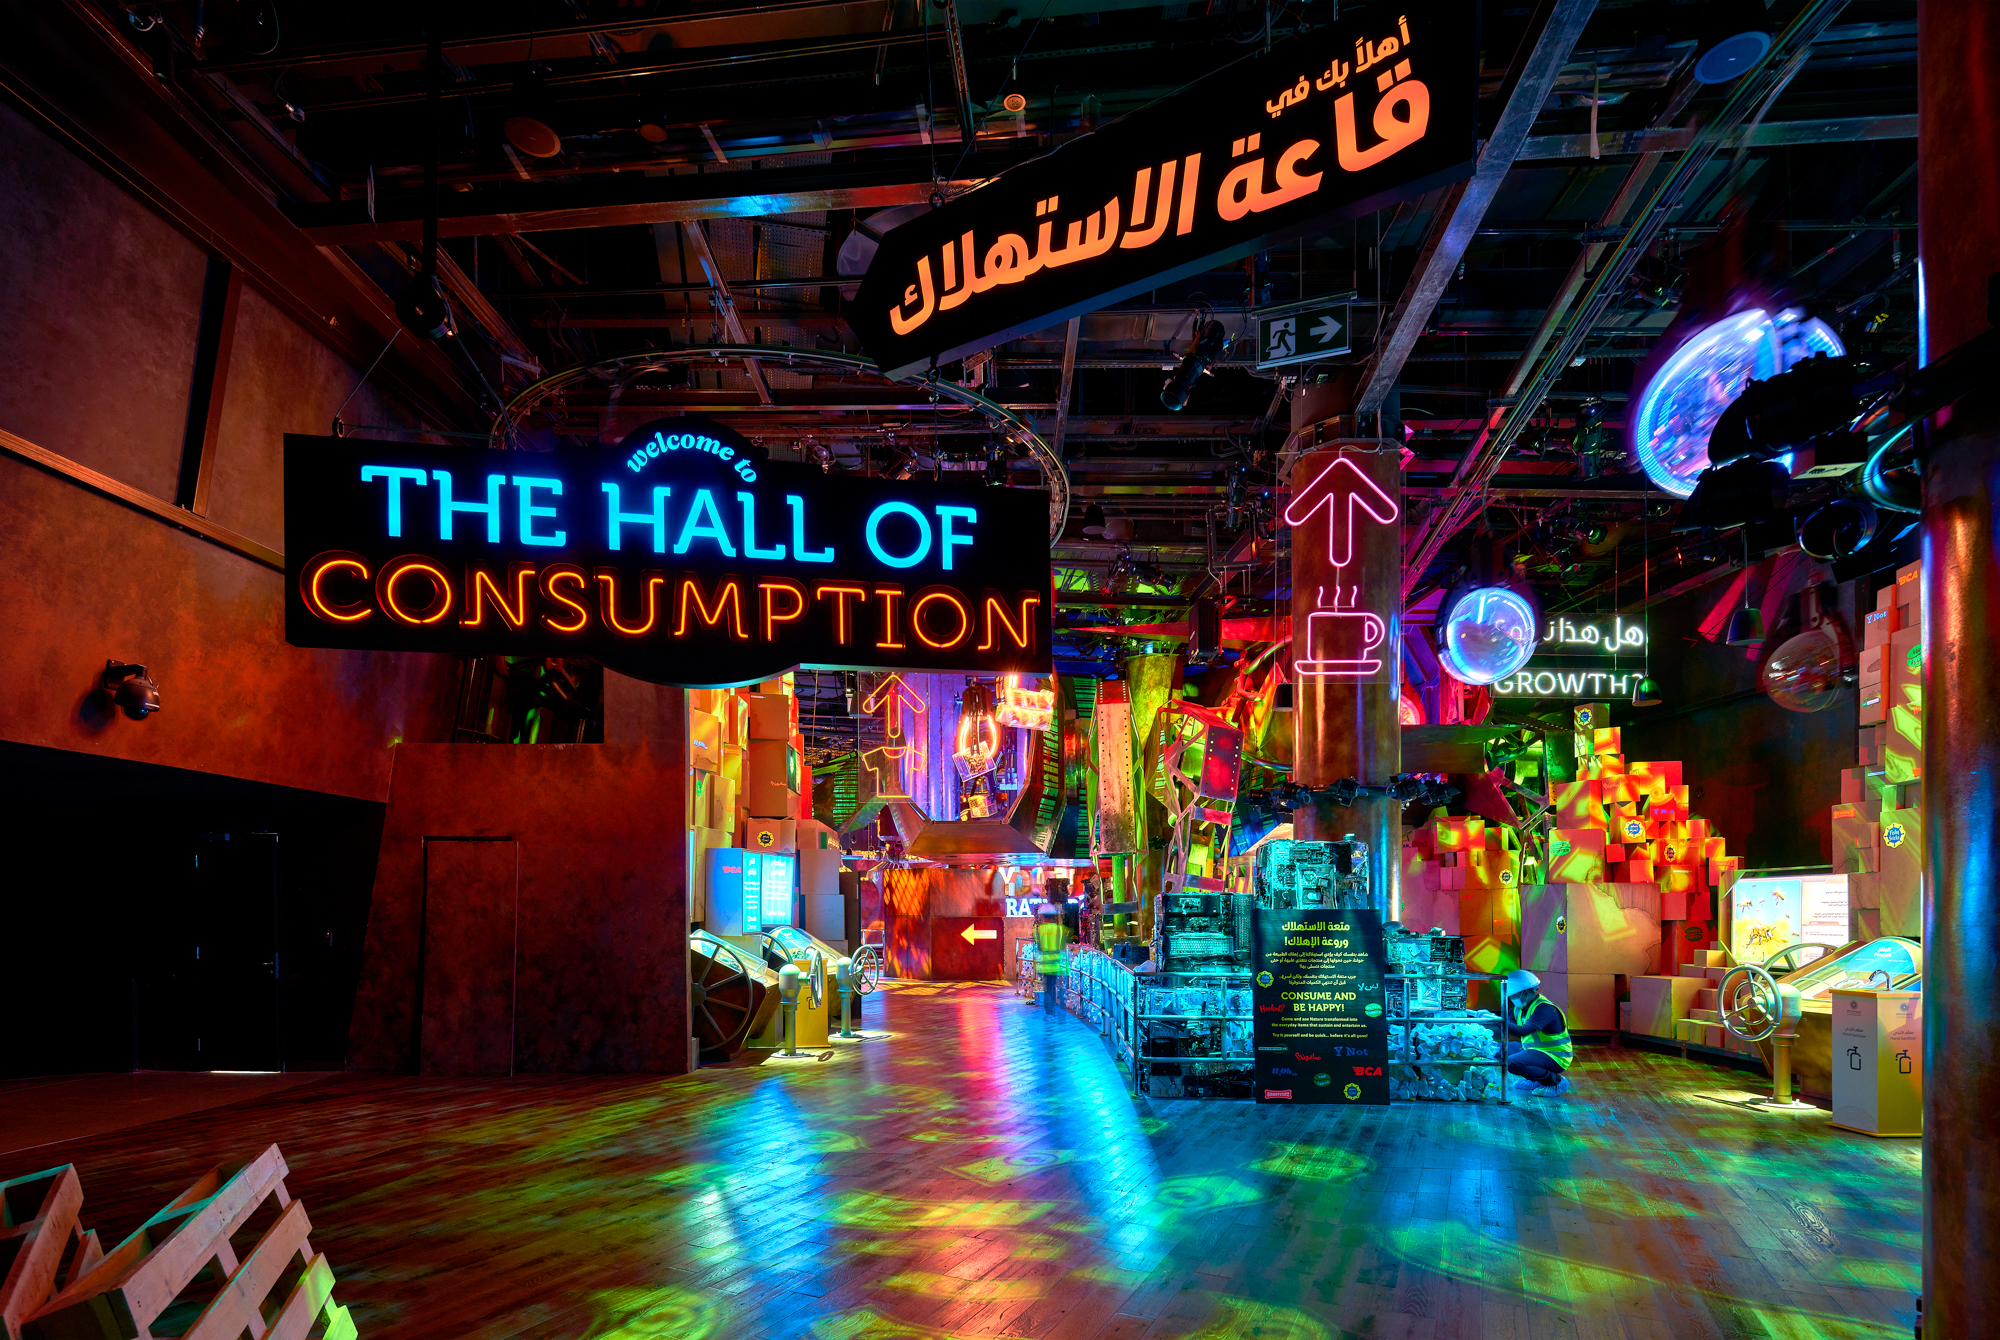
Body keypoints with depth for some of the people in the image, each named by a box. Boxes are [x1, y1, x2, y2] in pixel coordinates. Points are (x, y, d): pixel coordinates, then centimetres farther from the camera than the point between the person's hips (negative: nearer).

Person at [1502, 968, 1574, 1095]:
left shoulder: (1545, 1008, -23)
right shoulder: (1520, 1007, 6)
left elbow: (1523, 1031, -34)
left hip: (1555, 1057, -10)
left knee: (1512, 1063, -29)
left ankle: (1556, 1081, -12)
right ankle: (1535, 1080, 11)